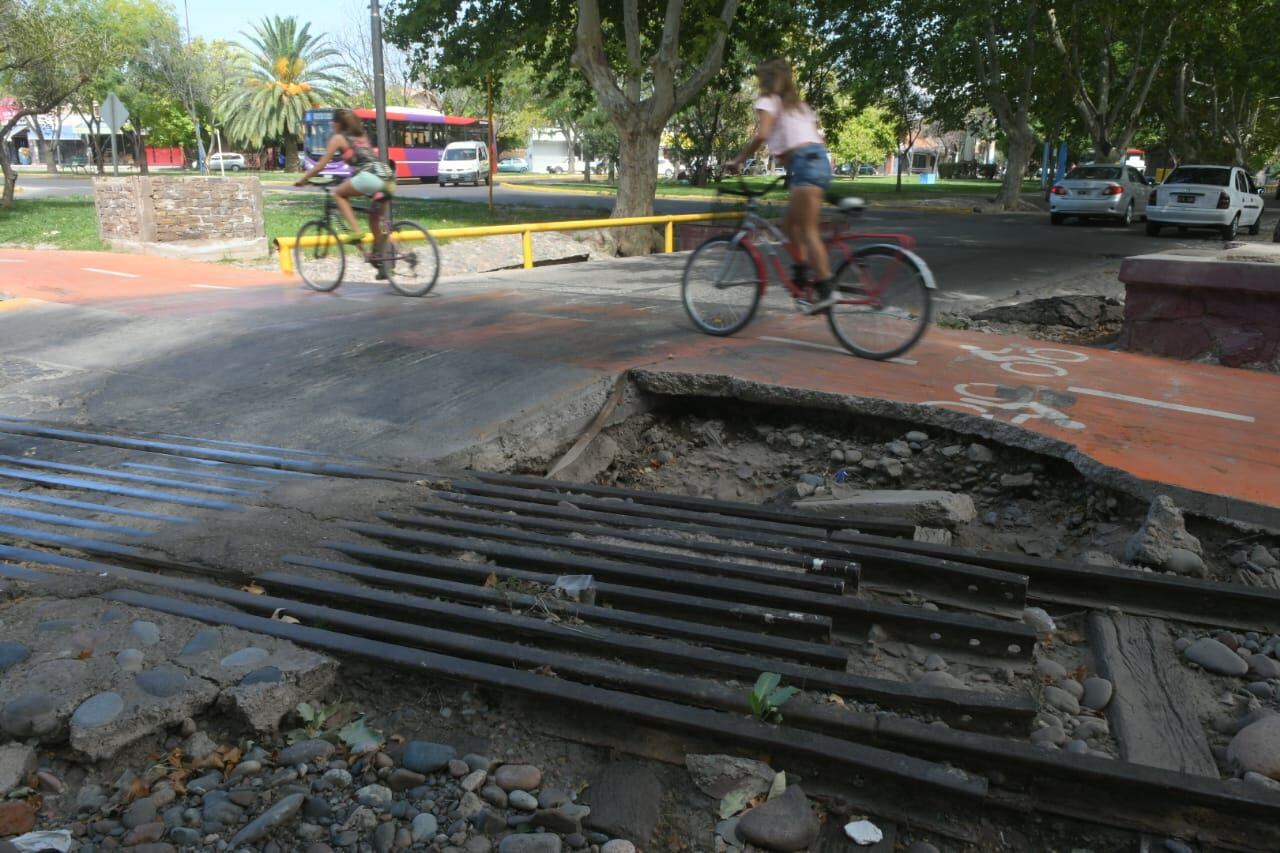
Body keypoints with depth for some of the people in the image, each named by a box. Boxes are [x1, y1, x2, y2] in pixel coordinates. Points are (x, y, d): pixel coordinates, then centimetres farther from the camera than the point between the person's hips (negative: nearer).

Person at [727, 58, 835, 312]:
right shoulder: (799, 105, 28)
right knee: (790, 223, 18)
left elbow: (761, 134, -14)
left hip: (804, 162, -9)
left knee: (808, 230, -10)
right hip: (821, 159, 9)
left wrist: (738, 161, -5)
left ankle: (825, 291, -15)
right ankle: (801, 276, 14)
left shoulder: (768, 101, 5)